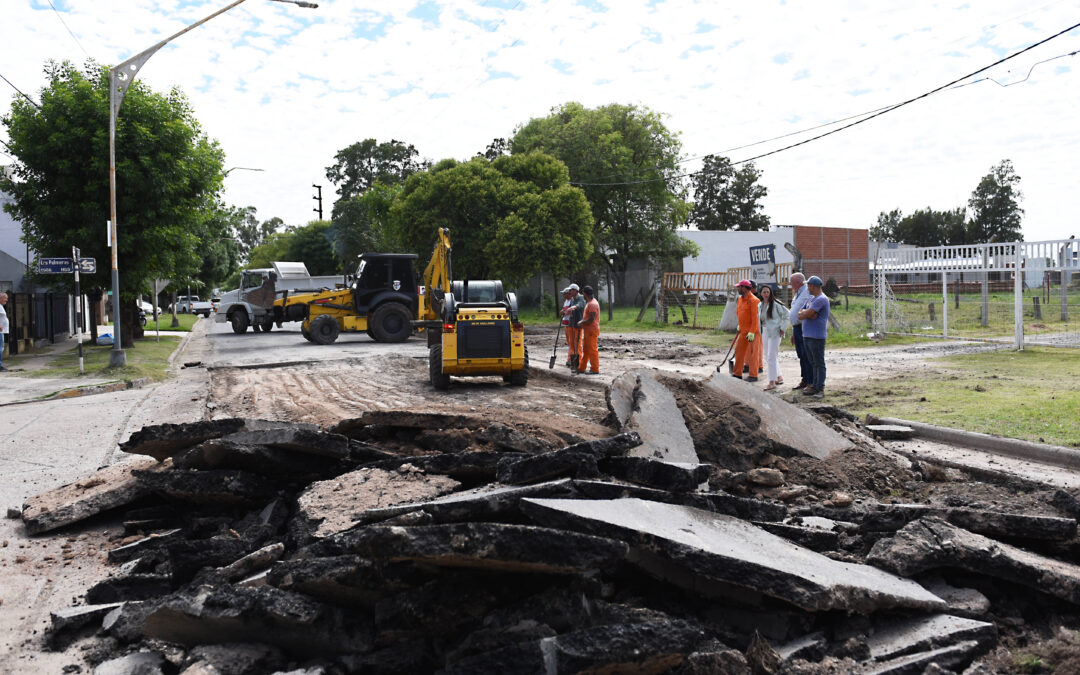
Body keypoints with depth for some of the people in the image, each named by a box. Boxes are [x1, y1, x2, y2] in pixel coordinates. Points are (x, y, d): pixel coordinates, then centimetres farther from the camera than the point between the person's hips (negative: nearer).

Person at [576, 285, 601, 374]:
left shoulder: (593, 304, -19)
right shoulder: (589, 303, 15)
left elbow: (591, 319, -23)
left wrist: (581, 323, -10)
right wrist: (582, 322, 7)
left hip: (592, 330, -10)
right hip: (587, 330, 10)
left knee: (592, 350, -5)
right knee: (586, 350, 15)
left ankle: (595, 370, 0)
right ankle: (581, 368, 23)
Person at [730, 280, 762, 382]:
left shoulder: (753, 300, -16)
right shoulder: (740, 299, 11)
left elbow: (755, 318, -20)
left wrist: (752, 332, -23)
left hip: (753, 331, -9)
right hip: (743, 330, 9)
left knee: (752, 352, -3)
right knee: (739, 351, 10)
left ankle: (753, 376, 4)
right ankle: (737, 373, 18)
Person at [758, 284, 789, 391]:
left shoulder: (775, 304, -11)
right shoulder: (760, 305, 10)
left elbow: (787, 314, -9)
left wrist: (782, 328, -10)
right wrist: (761, 331, 13)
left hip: (775, 333, -8)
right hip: (765, 333, 8)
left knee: (771, 357, -11)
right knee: (768, 357, 13)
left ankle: (772, 382, -9)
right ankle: (778, 378, 27)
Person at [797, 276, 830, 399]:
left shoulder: (821, 299, -13)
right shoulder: (811, 299, 17)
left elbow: (806, 314, -19)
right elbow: (800, 315, 9)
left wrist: (804, 313, 2)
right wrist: (808, 313, -9)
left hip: (817, 337, -9)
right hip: (807, 336, 9)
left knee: (819, 364, -5)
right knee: (813, 363, 14)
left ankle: (820, 389, -4)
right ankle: (814, 386, 20)